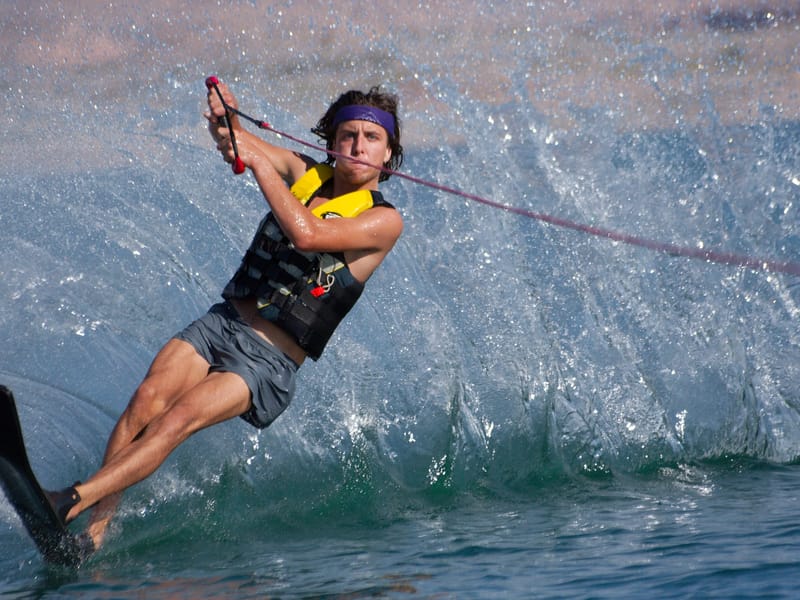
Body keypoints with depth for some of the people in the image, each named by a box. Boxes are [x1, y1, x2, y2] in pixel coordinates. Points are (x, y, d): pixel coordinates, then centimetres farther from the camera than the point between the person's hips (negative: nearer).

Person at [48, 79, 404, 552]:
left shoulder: (383, 220, -5)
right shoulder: (306, 174, 11)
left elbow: (307, 235, -22)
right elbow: (234, 142, -2)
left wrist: (257, 160, -22)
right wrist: (224, 116, -26)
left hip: (270, 362, -5)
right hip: (223, 322, 5)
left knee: (179, 418, -25)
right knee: (148, 398, -22)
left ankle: (70, 504, -36)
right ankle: (97, 526, -27)